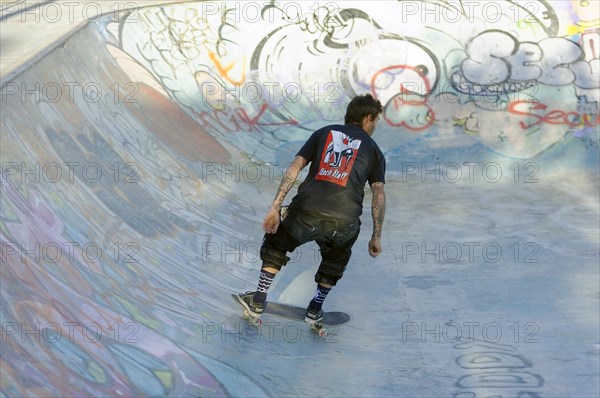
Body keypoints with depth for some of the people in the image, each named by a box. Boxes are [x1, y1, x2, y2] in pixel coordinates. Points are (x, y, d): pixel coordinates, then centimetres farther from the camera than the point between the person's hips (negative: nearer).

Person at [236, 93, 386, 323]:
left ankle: (258, 302, 26)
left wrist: (275, 207, 6)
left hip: (307, 212, 0)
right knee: (335, 261, 34)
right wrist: (376, 237, 17)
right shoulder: (373, 149, 20)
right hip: (344, 222, 0)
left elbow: (295, 167, 9)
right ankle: (315, 311, 37)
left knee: (275, 245, 28)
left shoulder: (324, 133, 20)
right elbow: (379, 195, 12)